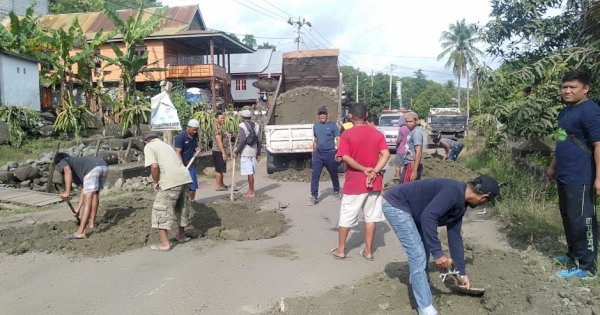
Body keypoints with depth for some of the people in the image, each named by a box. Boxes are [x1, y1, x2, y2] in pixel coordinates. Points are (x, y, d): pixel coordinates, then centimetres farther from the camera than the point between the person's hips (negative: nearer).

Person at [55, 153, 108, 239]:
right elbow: (83, 190, 40)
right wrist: (78, 209, 44)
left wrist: (67, 192, -10)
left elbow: (68, 171, -5)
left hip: (93, 168, -8)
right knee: (95, 193, 27)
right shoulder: (77, 163, 42)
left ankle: (81, 231, -5)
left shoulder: (63, 162, 24)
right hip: (103, 166, 8)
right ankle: (92, 223, 35)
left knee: (87, 200, -5)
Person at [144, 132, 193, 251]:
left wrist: (155, 182, 5)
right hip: (185, 177, 7)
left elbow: (154, 166, -10)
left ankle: (165, 243, 6)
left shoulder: (148, 147, 6)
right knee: (181, 207, 23)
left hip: (171, 181, -7)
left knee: (161, 210, 5)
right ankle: (181, 235, 39)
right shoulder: (166, 145, 27)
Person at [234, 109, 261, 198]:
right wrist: (258, 153, 16)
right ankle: (250, 190, 23)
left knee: (250, 173, -4)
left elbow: (242, 141, -16)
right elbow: (259, 141, 11)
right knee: (251, 172, 15)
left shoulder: (242, 125, -9)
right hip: (253, 152, 7)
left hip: (245, 152, -7)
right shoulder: (256, 126, 12)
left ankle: (251, 192, 1)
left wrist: (236, 152, -10)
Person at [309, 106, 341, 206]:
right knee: (315, 176, -5)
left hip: (330, 154, -3)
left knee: (334, 175, 12)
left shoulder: (332, 125, -4)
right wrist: (313, 154, 19)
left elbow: (338, 139, -6)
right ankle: (314, 196, -2)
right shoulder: (315, 126, 10)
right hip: (318, 154, 3)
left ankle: (336, 192, 33)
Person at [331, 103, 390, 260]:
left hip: (354, 182, -3)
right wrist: (374, 172, -14)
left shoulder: (347, 134, -8)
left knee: (346, 217, 9)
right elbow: (385, 154, -7)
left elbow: (345, 157, -18)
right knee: (371, 217, 10)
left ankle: (340, 250, 18)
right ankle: (368, 251, 16)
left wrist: (364, 169, -13)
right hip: (373, 182, 3)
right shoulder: (377, 133, 3)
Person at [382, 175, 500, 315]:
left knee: (424, 247, 24)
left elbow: (455, 237, 14)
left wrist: (462, 272, 18)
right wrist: (438, 253, -29)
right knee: (418, 255, -10)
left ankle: (417, 281, 49)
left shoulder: (460, 205, 8)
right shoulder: (454, 192, -24)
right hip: (395, 204, -10)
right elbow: (428, 216, -34)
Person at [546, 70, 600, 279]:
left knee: (582, 221, -2)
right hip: (564, 176, 9)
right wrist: (553, 167, 27)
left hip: (581, 179, -9)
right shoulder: (565, 112, 13)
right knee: (568, 218, 19)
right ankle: (573, 255, 33)